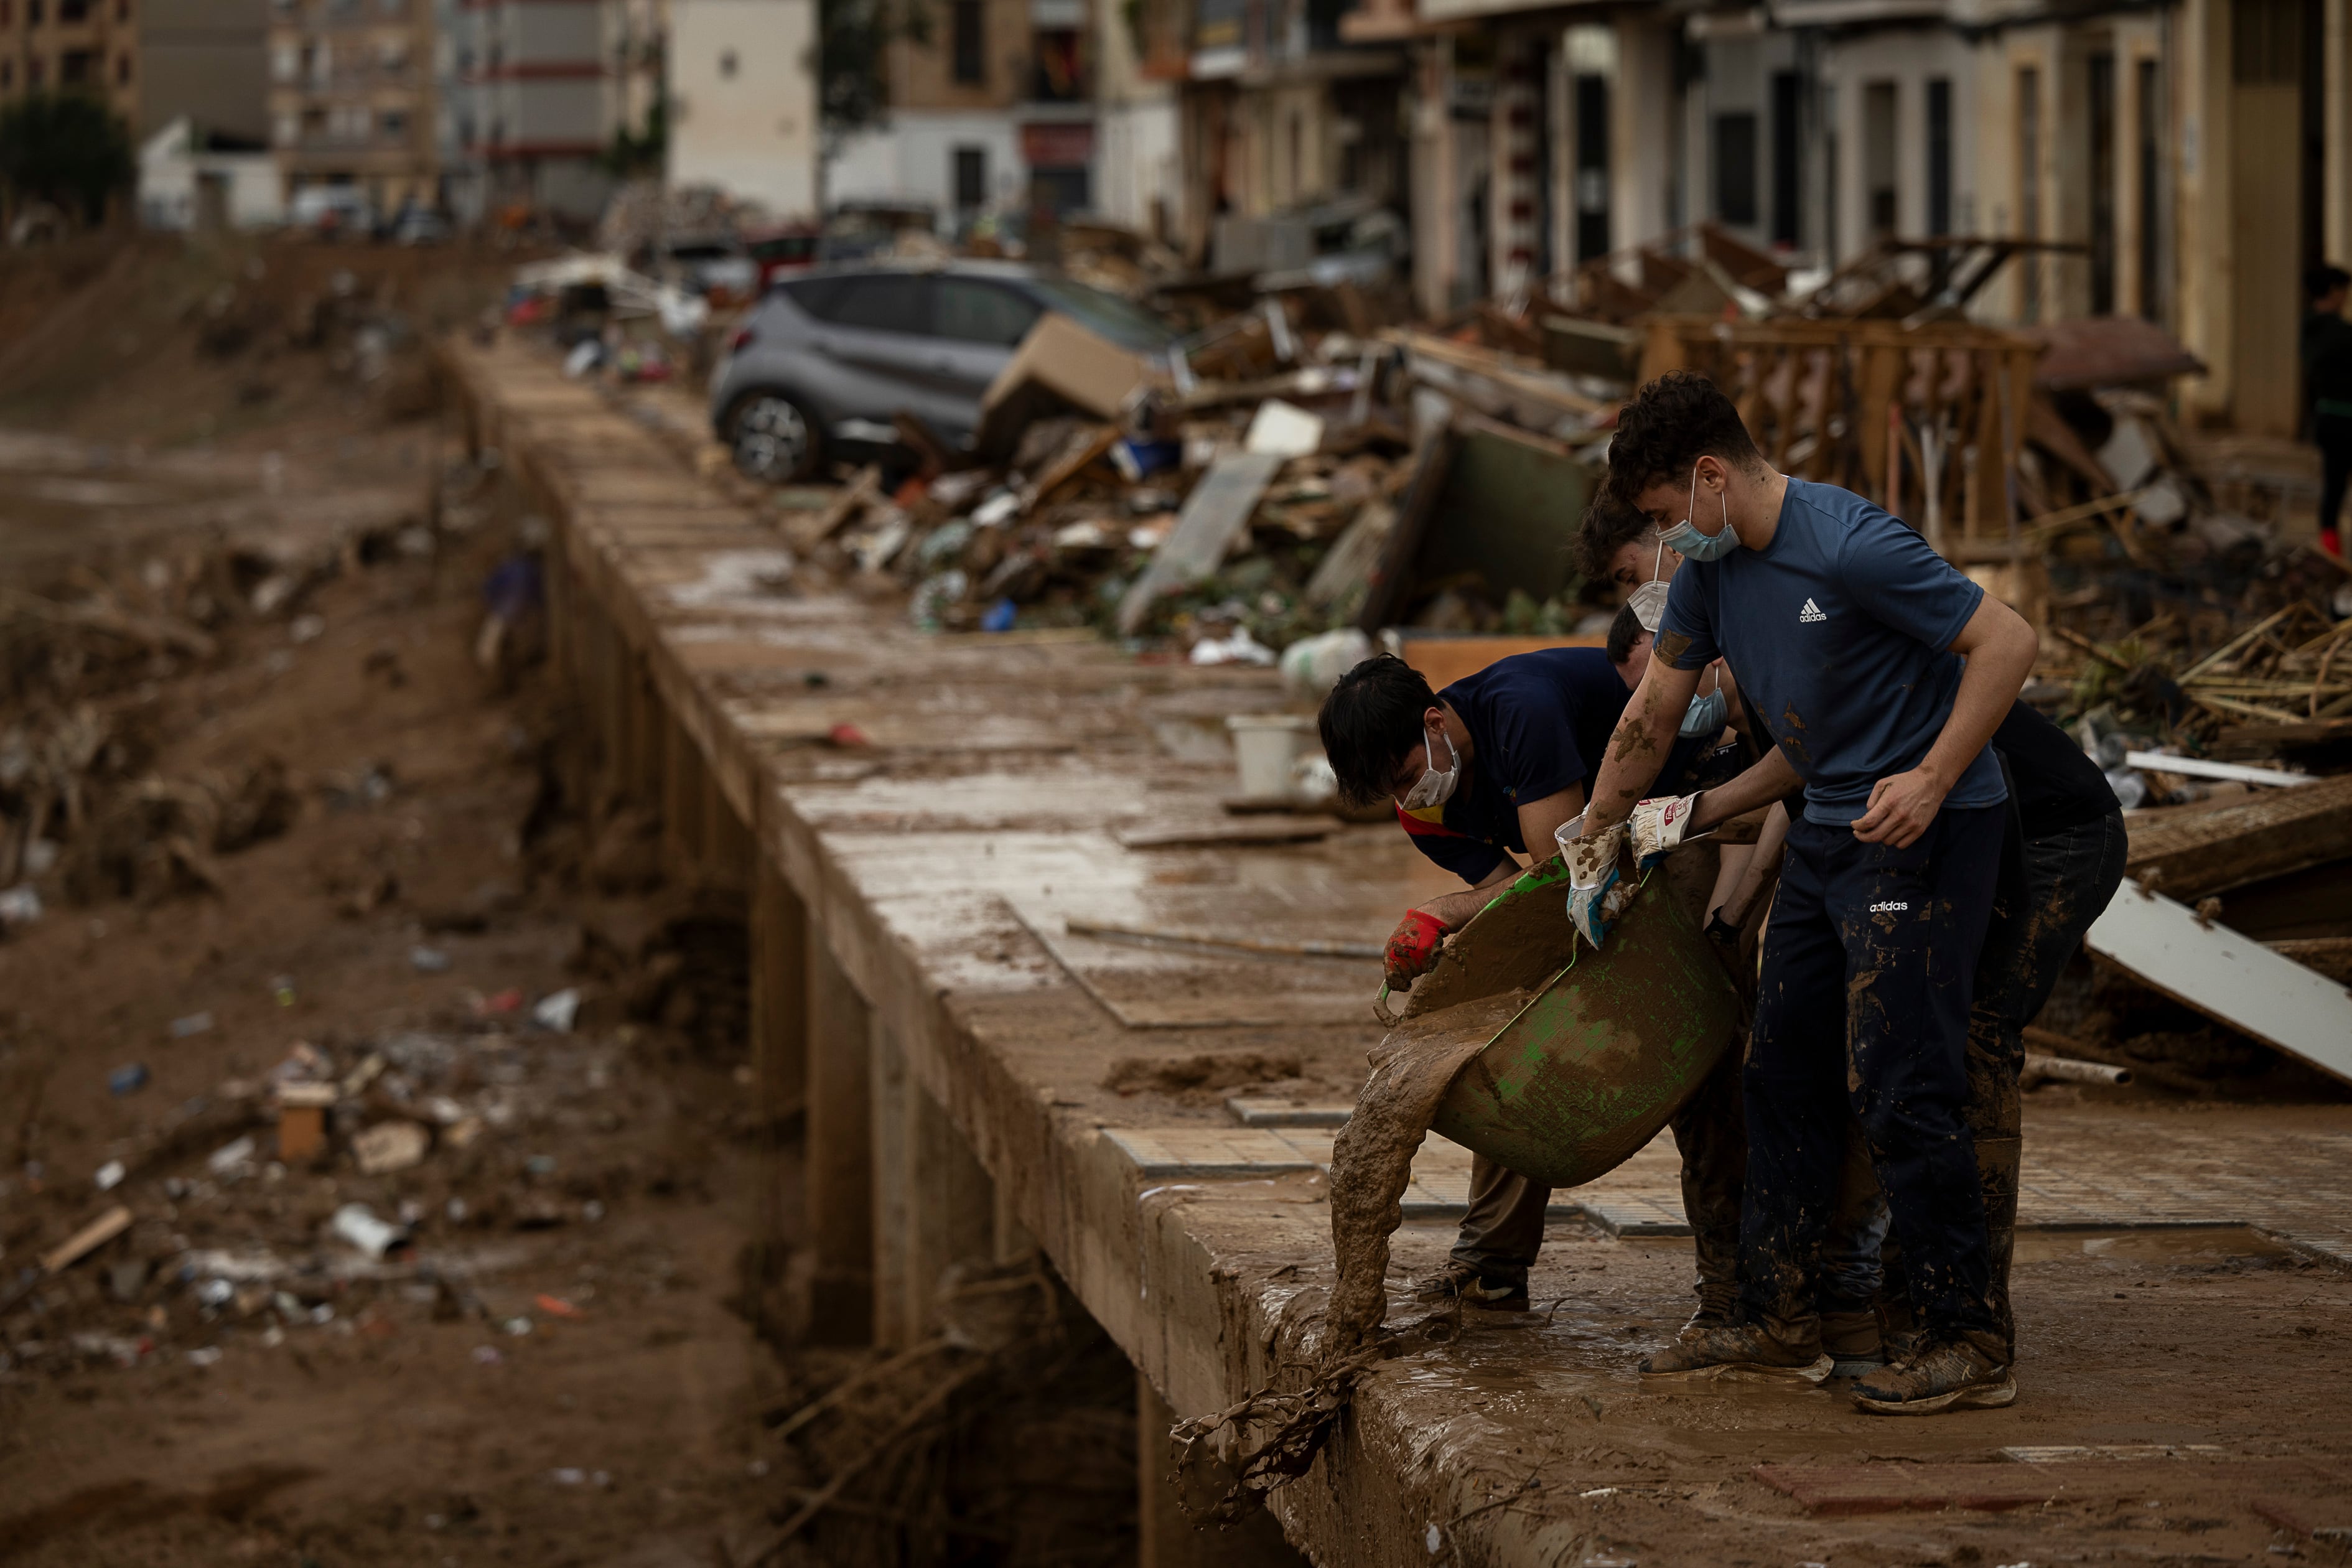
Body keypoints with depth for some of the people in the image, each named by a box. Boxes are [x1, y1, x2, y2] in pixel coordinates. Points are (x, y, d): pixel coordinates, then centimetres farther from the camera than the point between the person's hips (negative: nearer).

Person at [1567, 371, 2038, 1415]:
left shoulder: (1850, 547, -22)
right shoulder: (1711, 567, 5)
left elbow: (2007, 642, -20)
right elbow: (1651, 715, 16)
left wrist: (1931, 781, -24)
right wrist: (1594, 853, 24)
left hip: (1924, 829, -9)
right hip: (1827, 830, 9)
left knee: (1896, 1085, -13)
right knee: (1783, 1073, 12)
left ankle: (1969, 1342, -8)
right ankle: (1778, 1317, 23)